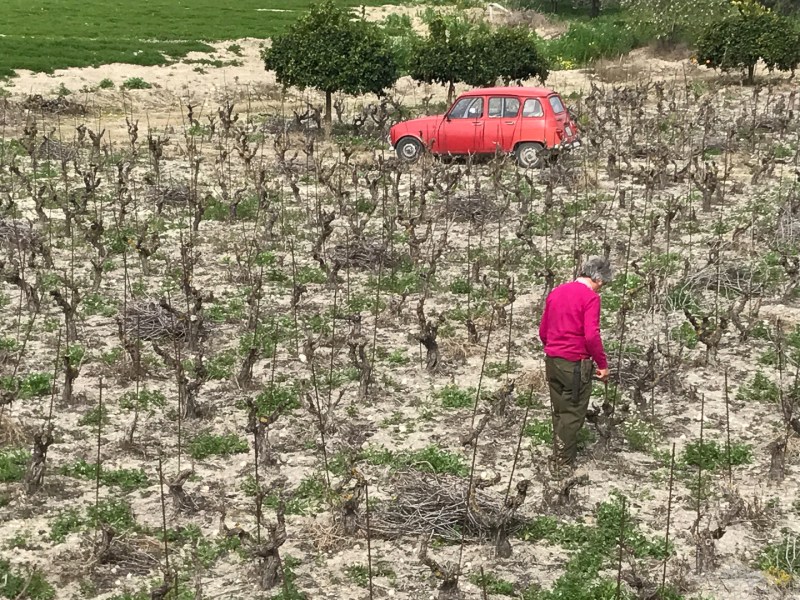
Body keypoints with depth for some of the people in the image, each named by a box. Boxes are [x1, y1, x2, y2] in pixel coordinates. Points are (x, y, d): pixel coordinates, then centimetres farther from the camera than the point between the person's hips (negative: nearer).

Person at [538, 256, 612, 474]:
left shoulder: (556, 292, 11)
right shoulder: (590, 297, -12)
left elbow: (543, 331, 16)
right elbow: (591, 336, -21)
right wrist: (602, 364, -11)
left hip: (552, 361, 7)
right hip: (576, 364, -7)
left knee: (559, 412, 17)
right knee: (573, 414, 3)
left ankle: (558, 457, 26)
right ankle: (563, 463, 5)